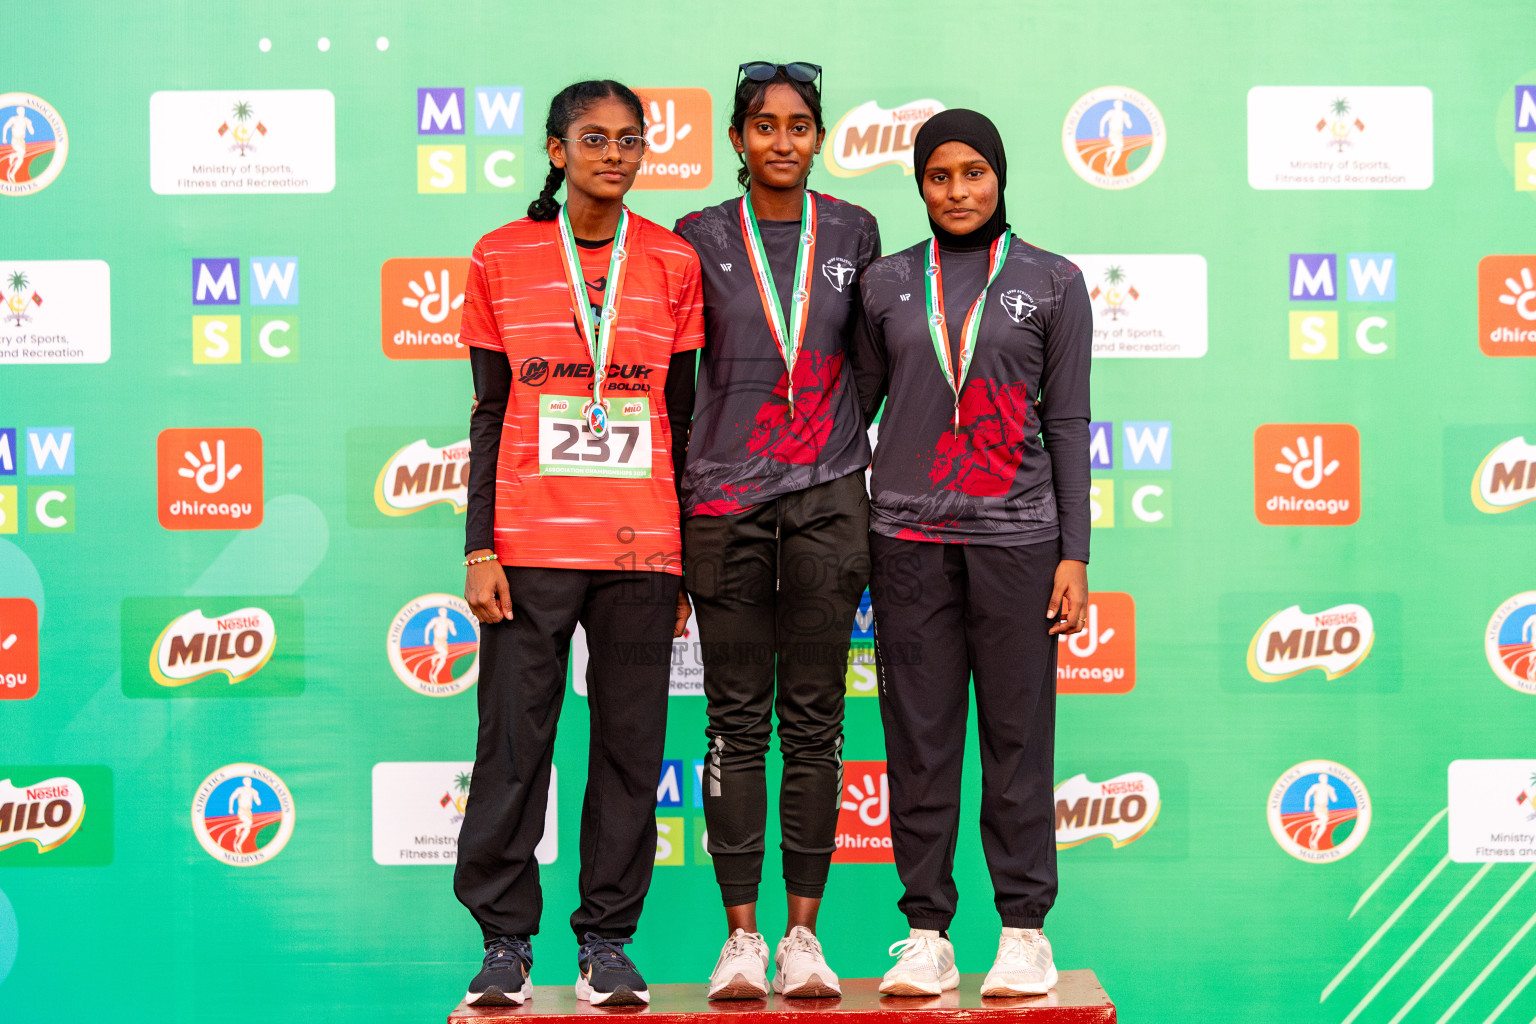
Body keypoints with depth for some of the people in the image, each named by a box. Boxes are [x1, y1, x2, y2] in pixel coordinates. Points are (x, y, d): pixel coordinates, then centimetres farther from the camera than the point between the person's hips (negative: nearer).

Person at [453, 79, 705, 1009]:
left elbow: (682, 417, 10)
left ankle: (608, 940, 15)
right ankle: (506, 941, 12)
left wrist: (685, 564, 7)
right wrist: (480, 550, -1)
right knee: (513, 742, 0)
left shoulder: (673, 263, 7)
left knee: (631, 744, 4)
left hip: (640, 547, 1)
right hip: (530, 544, -1)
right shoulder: (503, 259, 6)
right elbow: (489, 413, 6)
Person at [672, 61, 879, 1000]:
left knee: (814, 721, 3)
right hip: (726, 499, -1)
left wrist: (864, 474, 11)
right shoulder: (700, 238, 5)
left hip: (829, 498, 1)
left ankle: (804, 934, 10)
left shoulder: (852, 232, 8)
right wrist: (669, 503, 3)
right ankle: (742, 935, 8)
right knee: (737, 722, 1)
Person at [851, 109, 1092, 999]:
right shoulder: (888, 284, 10)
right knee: (919, 739, 2)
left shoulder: (1052, 283, 7)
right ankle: (928, 934, 10)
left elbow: (1068, 424, 5)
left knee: (1018, 735, 0)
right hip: (909, 535, 1)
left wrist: (1075, 552, -1)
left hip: (1016, 534, -1)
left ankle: (1025, 930, 10)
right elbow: (855, 404, 14)